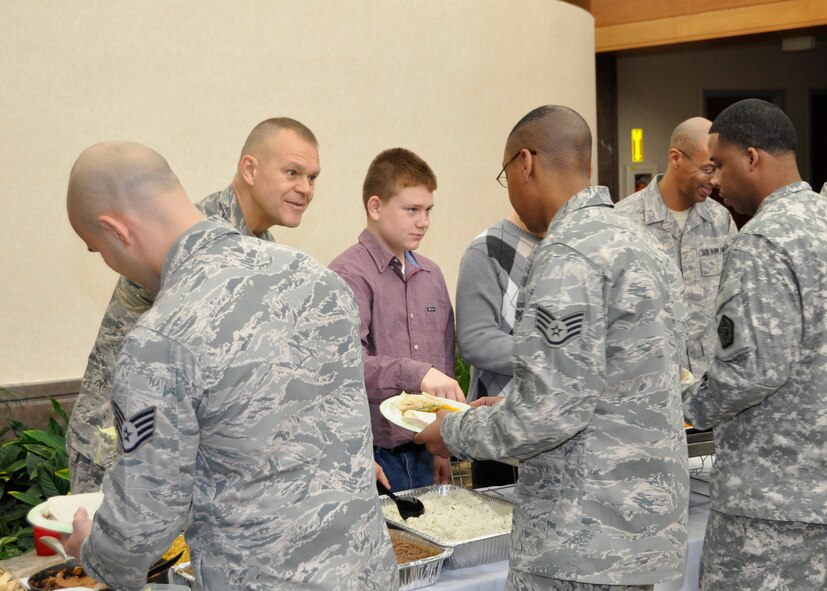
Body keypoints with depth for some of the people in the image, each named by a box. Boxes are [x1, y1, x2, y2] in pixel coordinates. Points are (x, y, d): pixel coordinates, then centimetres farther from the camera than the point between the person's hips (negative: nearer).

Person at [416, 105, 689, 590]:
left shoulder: (568, 255, -18)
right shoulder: (645, 244, 12)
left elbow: (556, 408, -22)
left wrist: (456, 433, -6)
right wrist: (511, 409, 19)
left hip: (582, 538, -9)